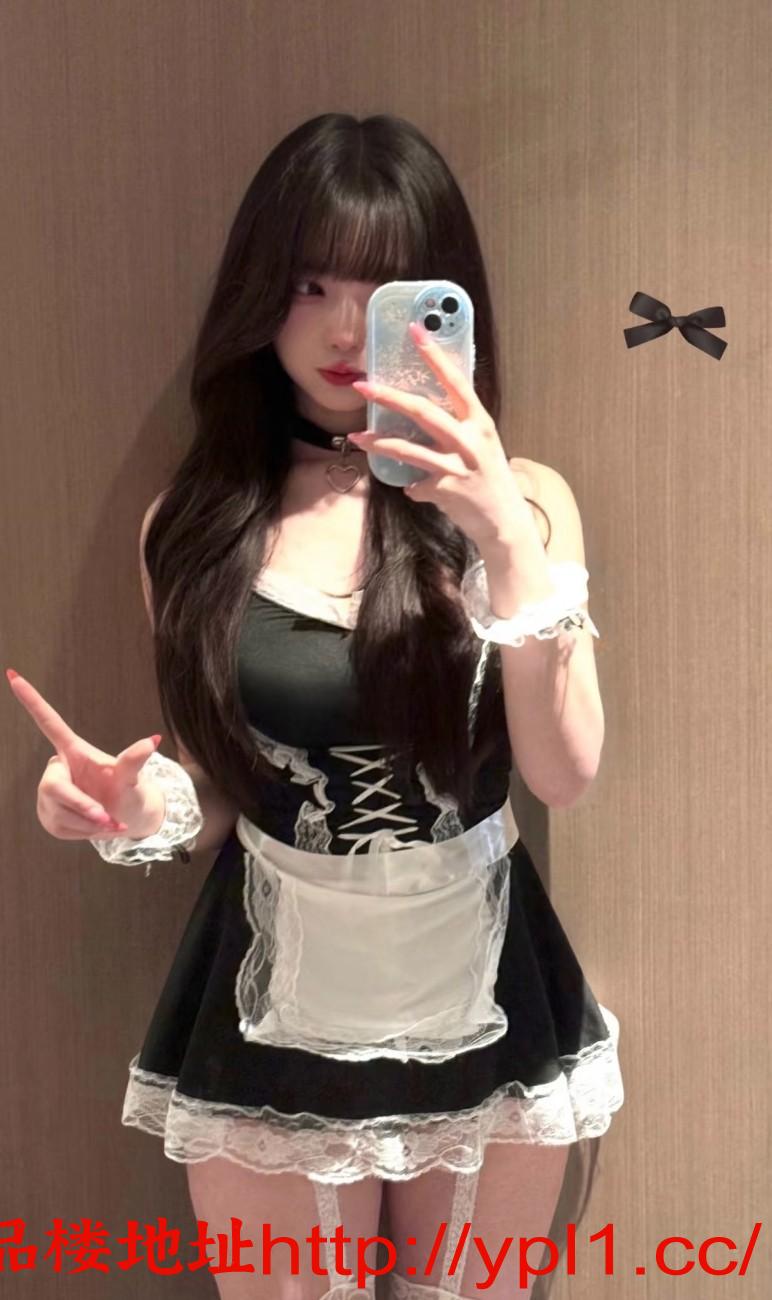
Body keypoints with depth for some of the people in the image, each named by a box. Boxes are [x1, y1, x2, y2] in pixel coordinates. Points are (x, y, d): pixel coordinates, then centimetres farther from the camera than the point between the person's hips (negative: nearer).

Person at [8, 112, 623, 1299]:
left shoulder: (516, 500, -6)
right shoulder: (196, 524, -4)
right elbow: (213, 799, 4)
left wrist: (506, 541, -27)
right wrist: (136, 801, -17)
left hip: (486, 1014, 0)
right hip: (270, 1024, 0)